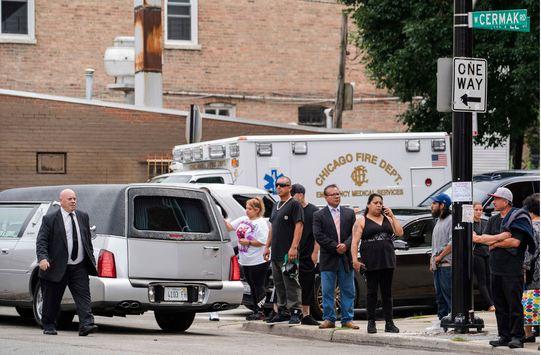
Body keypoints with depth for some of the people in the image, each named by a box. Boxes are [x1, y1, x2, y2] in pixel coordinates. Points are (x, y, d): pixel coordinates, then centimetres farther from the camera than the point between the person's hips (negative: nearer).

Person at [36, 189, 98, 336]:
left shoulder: (83, 217, 12)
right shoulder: (50, 219, -3)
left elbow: (88, 240, 19)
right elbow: (41, 241, -8)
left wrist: (91, 259, 15)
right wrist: (42, 258, -23)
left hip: (79, 267, 3)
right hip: (58, 268, -3)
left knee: (83, 296, -11)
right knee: (52, 299, 7)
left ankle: (86, 324, -20)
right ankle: (49, 326, 23)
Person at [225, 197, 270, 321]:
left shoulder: (261, 223, -13)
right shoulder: (242, 220, 11)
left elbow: (262, 242, -18)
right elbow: (229, 227, 10)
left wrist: (248, 242, -18)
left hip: (258, 262, -8)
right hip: (246, 261, 8)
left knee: (258, 286, -3)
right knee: (252, 287, 13)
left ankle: (260, 312, 0)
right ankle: (256, 311, 20)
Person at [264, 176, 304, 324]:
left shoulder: (294, 205, -7)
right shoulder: (276, 206, 19)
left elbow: (299, 226, -14)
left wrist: (293, 247, -21)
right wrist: (267, 246, 19)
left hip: (288, 253, -9)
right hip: (275, 253, 9)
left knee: (291, 284, -9)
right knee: (279, 284, 13)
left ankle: (295, 312, -8)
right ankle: (283, 311, 19)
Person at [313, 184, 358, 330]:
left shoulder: (349, 213, 10)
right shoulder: (319, 215, 2)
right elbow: (318, 235, -7)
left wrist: (346, 245, -14)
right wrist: (336, 247, -13)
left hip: (346, 258, 2)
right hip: (328, 258, -2)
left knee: (348, 291, 4)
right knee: (327, 291, 0)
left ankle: (347, 319, 9)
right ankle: (329, 319, 7)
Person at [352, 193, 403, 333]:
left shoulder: (387, 219, 14)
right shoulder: (362, 221, 2)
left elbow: (400, 233, 4)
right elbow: (355, 242, -5)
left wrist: (392, 216, -1)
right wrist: (355, 260, -16)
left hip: (387, 260, 4)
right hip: (371, 262, -4)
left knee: (387, 292, 6)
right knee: (372, 292, -1)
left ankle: (389, 323, 9)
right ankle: (371, 323, 5)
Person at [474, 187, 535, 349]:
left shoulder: (518, 218, -4)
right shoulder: (493, 220, 17)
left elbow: (515, 242, -15)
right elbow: (483, 238, 6)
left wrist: (494, 243, -4)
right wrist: (501, 237, -10)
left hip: (512, 270, -7)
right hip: (496, 269, 7)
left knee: (514, 305, -6)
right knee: (500, 305, 8)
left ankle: (517, 337, -3)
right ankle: (504, 336, 13)